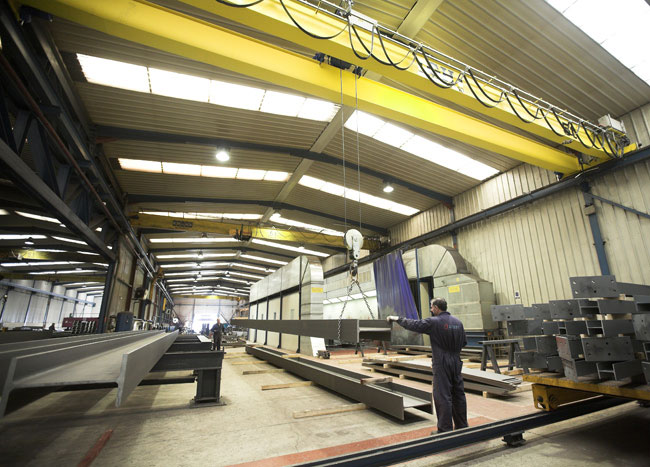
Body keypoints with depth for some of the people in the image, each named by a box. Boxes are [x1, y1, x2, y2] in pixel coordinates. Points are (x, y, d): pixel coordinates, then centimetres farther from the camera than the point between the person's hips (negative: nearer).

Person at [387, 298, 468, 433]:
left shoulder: (434, 322, -14)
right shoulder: (458, 322, 5)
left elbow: (413, 324, -11)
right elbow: (464, 342, 12)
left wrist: (397, 319, 1)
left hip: (441, 364, -7)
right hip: (456, 362, 7)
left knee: (443, 396, 1)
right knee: (458, 394, 16)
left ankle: (445, 430, 8)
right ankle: (462, 426, 28)